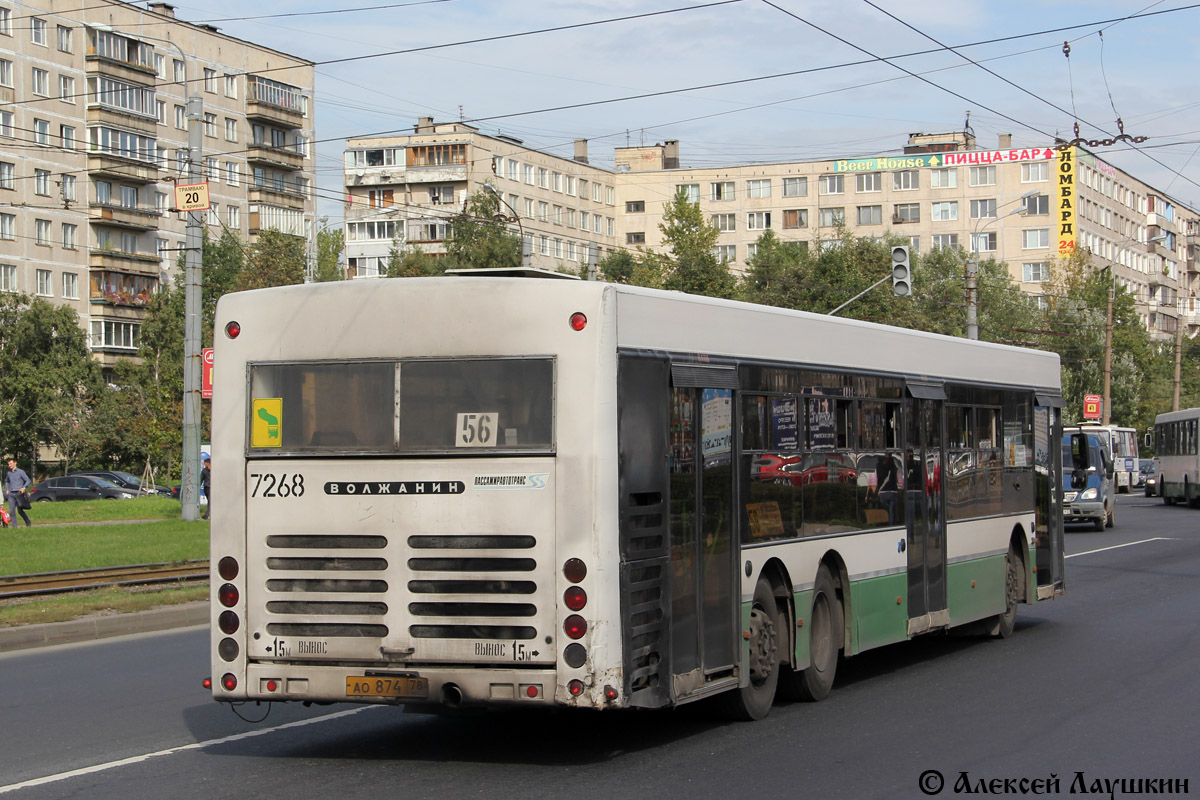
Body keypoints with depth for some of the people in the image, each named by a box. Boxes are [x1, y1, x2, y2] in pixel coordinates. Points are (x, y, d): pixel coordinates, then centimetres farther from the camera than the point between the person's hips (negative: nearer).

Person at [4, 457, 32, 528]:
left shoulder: (20, 472, -1)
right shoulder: (8, 473, 14)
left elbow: (28, 481, -2)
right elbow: (6, 481, 33)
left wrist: (23, 487, -18)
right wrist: (7, 489, 18)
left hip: (19, 493, -5)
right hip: (11, 494, 5)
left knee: (20, 511, -4)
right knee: (12, 511, -4)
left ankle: (28, 523, 15)